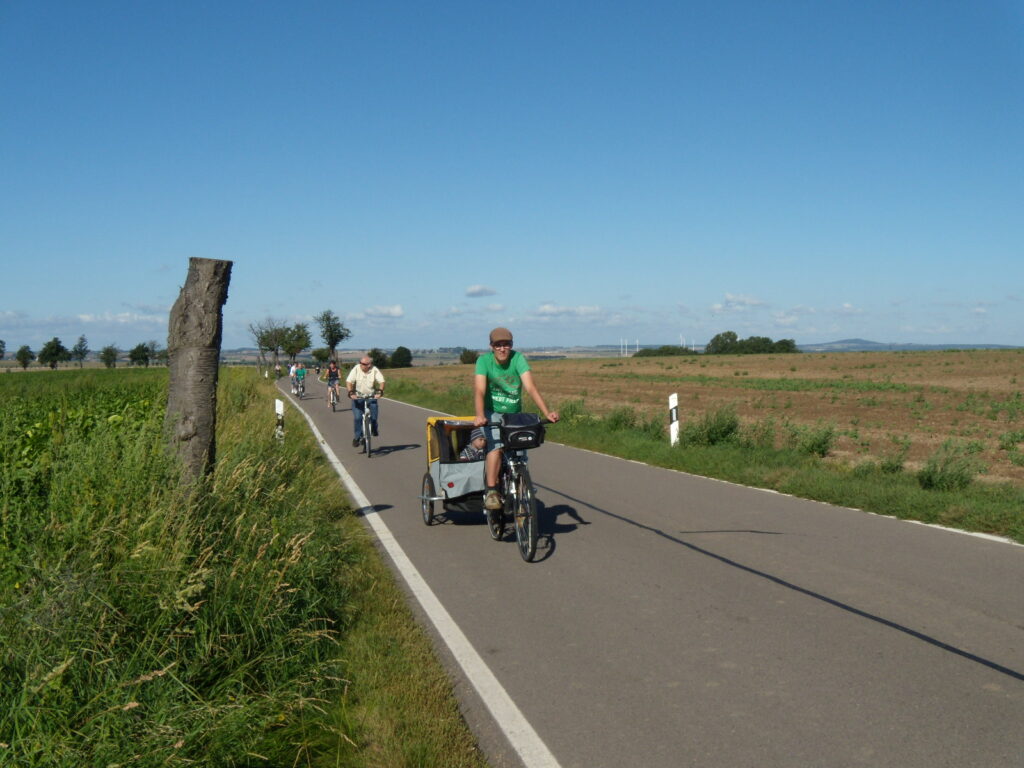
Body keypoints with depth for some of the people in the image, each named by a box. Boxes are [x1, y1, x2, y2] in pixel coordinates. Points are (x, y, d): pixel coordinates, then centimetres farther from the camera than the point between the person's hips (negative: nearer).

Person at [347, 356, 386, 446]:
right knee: (357, 418, -11)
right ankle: (357, 437, 4)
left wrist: (380, 392, -31)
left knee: (373, 417, -7)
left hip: (371, 397, 0)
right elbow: (349, 381, -15)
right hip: (357, 397, 0)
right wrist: (351, 392, -30)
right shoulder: (356, 369, -10)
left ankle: (374, 429, 26)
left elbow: (381, 381, -14)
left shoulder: (374, 370, -9)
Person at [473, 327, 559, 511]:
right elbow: (479, 391, -28)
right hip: (492, 414, -2)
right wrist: (479, 416, -45)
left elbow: (531, 388, -23)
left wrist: (547, 412, -36)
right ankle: (491, 491, -21)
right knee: (497, 446, -27)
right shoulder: (484, 360, -15)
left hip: (515, 415, 2)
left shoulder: (518, 358, -14)